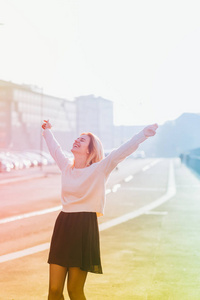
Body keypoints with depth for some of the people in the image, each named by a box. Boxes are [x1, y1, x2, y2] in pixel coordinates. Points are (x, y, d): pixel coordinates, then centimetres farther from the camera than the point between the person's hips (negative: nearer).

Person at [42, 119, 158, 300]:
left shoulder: (98, 170, -5)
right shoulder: (66, 166, 10)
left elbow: (122, 151, -16)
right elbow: (55, 148, 30)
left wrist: (144, 134, -26)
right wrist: (47, 131, 46)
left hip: (85, 229, -5)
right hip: (62, 226, 5)